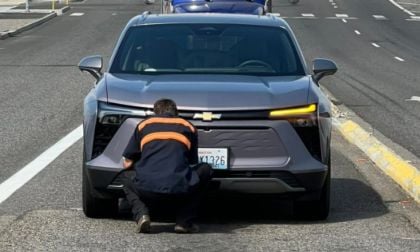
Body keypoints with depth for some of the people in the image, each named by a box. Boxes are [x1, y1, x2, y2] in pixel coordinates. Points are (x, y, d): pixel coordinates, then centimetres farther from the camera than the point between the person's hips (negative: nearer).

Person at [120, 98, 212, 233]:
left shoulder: (144, 125, 20)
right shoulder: (188, 126, 20)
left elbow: (127, 164, 23)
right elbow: (192, 162, 28)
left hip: (146, 189, 1)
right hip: (179, 191, -1)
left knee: (127, 176, 34)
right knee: (205, 170, 28)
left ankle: (141, 214, 5)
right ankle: (185, 221, 15)